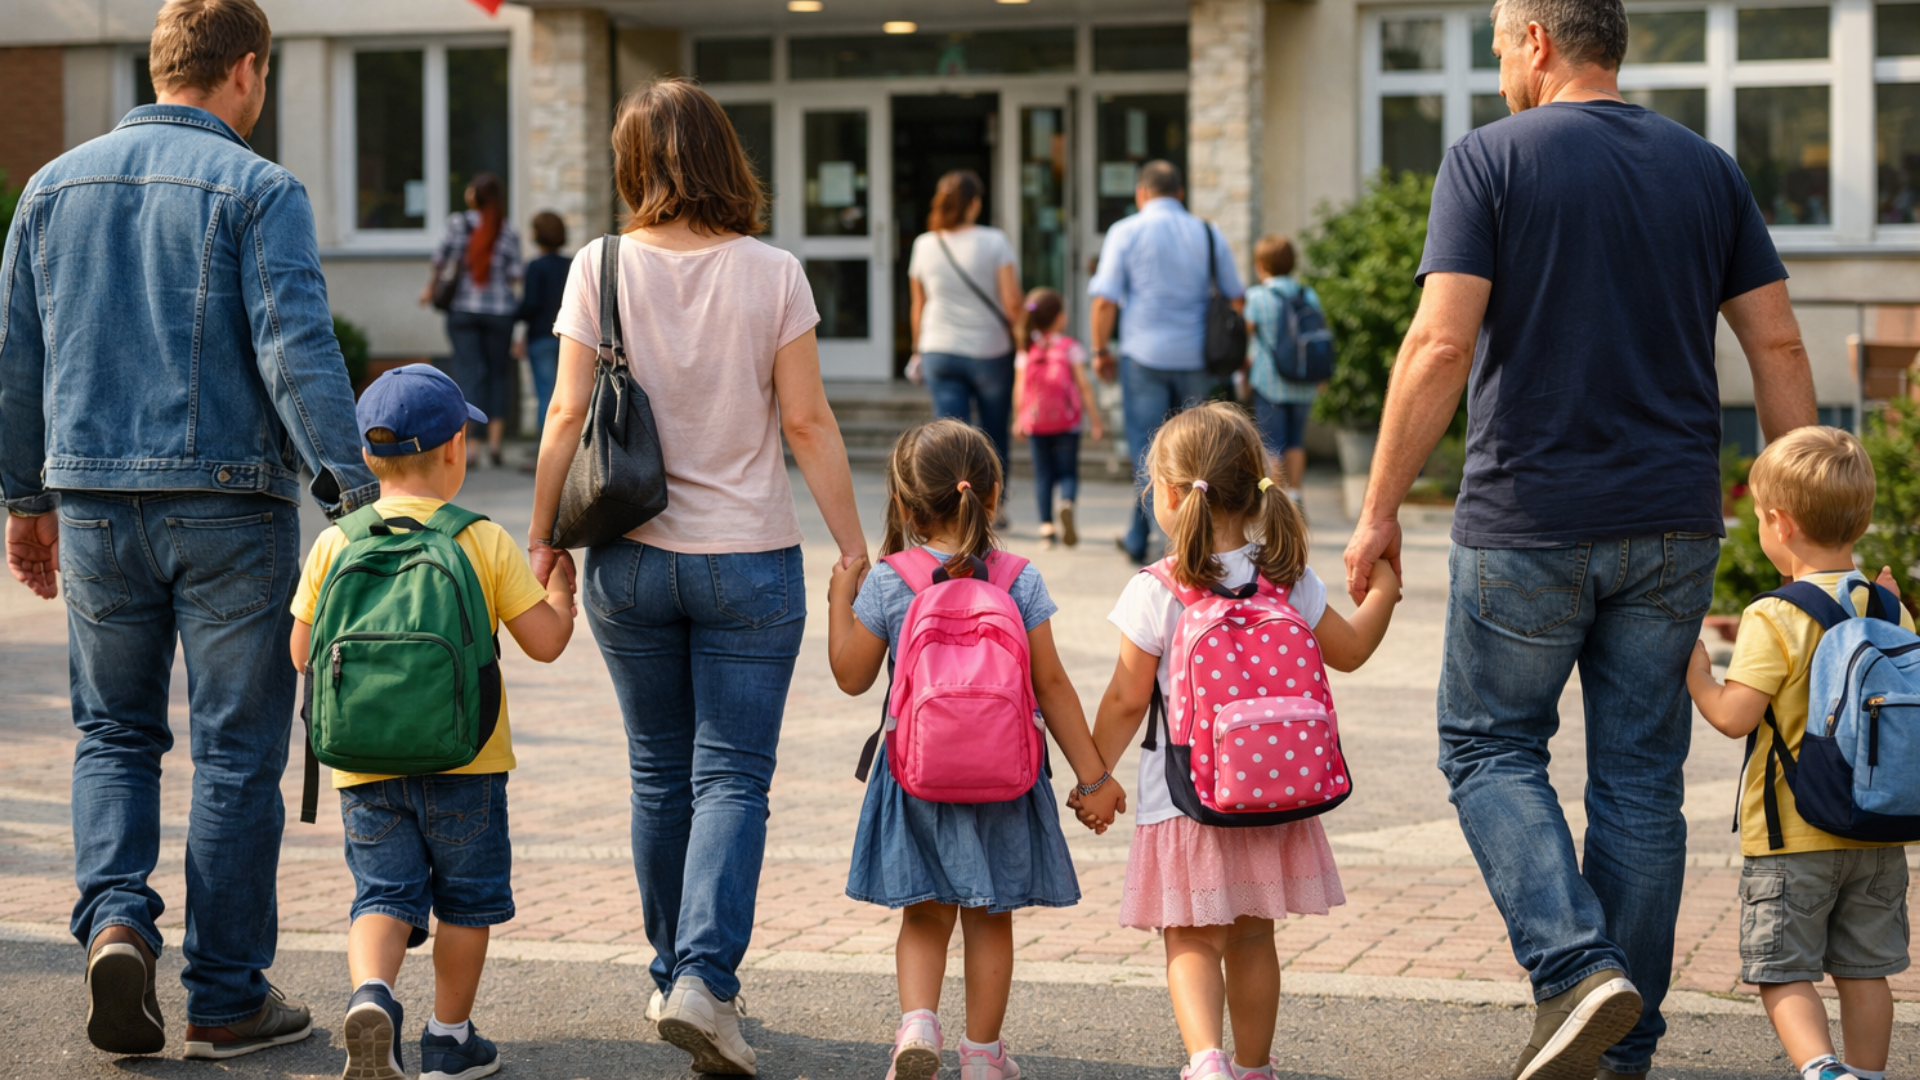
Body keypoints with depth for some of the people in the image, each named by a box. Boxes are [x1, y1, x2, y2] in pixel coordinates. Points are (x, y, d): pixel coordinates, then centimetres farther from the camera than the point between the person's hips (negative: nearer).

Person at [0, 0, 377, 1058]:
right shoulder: (256, 189, -7)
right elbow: (297, 353, -17)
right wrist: (356, 492, -17)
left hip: (95, 499, 4)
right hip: (227, 500, -4)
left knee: (114, 732, 17)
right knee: (236, 751, 4)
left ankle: (114, 918, -5)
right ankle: (226, 998, 10)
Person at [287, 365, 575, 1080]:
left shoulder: (334, 545, 0)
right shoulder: (486, 543, -6)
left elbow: (303, 655, 3)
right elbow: (546, 641, -5)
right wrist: (560, 587, 15)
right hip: (463, 760, -1)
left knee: (384, 895, 5)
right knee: (466, 899, 14)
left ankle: (370, 995, -21)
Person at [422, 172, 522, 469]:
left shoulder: (458, 222, -2)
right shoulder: (509, 231, -1)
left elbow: (441, 256, -8)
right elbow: (515, 274, -4)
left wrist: (431, 287, 7)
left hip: (463, 309, 0)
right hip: (500, 308, 0)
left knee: (468, 374, 1)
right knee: (499, 372, 11)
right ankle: (494, 442, 6)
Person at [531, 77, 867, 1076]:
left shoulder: (601, 269, -4)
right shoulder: (771, 275, -6)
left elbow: (568, 414, -4)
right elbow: (807, 423, -6)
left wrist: (543, 538, 6)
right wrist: (853, 549, 2)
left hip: (632, 561, 2)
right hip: (750, 559, -2)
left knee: (659, 777, 15)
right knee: (732, 778, 0)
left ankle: (676, 973, 25)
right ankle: (704, 979, -15)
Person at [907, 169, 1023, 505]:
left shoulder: (924, 245, 1)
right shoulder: (994, 242, -9)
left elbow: (917, 307, 9)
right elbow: (1012, 303, -13)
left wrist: (919, 350, 22)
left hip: (939, 351, 2)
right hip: (990, 351, -2)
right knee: (994, 436, 16)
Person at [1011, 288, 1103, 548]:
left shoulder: (1026, 351, 1)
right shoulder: (1070, 348, -6)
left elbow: (1019, 389, 4)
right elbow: (1083, 386, -7)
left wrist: (1018, 419, 17)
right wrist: (1094, 420, -2)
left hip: (1035, 424, 2)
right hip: (1067, 422, -2)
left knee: (1043, 474, 8)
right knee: (1067, 472, 3)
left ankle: (1046, 526, 1)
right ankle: (1067, 504, -27)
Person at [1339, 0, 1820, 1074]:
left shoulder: (1491, 159, -6)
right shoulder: (1708, 168, 8)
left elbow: (1441, 346, -14)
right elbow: (1779, 347, 6)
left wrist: (1381, 509, -8)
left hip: (1529, 522, -4)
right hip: (1674, 523, 4)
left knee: (1491, 745, 11)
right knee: (1641, 773, 11)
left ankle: (1577, 965, -9)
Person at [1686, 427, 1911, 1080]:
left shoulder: (1774, 620, -15)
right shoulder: (1888, 611, 4)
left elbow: (1734, 717, -20)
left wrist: (1695, 671, -3)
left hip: (1791, 836, -6)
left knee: (1782, 971, 0)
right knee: (1863, 971, 13)